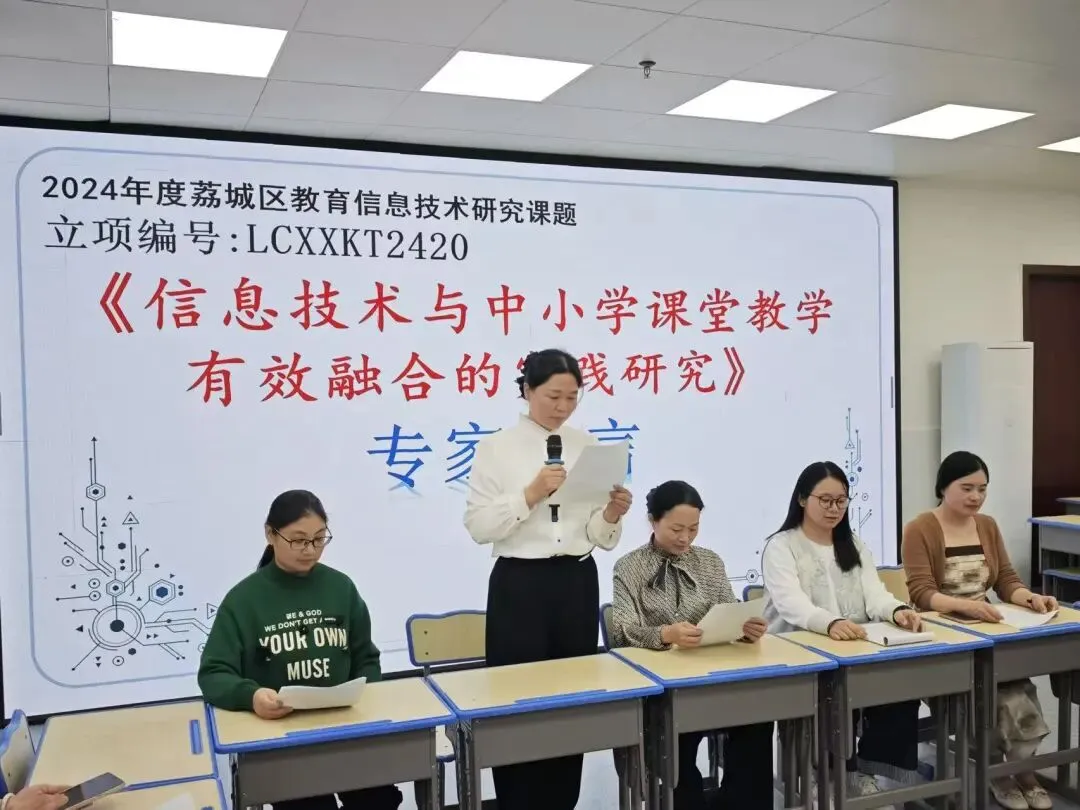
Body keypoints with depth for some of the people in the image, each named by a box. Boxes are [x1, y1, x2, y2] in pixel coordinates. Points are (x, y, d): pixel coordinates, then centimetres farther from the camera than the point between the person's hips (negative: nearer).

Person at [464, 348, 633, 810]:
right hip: (519, 586, -3)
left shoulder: (588, 446, 7)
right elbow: (478, 526, -11)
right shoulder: (496, 448, -2)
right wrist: (530, 494, -21)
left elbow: (598, 538, 7)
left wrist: (612, 516, -14)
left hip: (577, 584, 4)